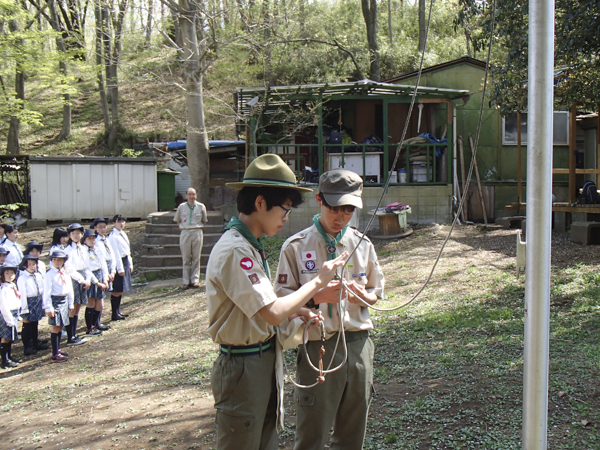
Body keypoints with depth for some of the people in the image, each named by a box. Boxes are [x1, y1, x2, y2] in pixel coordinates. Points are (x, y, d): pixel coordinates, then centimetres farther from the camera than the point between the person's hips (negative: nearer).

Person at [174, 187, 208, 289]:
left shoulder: (201, 207, 4)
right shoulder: (181, 207, 6)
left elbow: (205, 221, 16)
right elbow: (177, 220, 18)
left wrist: (199, 227, 5)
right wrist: (182, 227, 6)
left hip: (197, 233, 0)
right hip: (185, 233, 0)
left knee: (196, 258, 2)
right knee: (186, 259, 2)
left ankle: (195, 280, 9)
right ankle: (186, 281, 7)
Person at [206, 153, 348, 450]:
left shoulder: (250, 246, 10)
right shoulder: (234, 250, -22)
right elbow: (272, 313, -25)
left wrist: (297, 311, 2)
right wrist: (318, 281, -15)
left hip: (265, 363, 10)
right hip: (243, 368, -10)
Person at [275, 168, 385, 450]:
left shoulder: (362, 245, 8)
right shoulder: (296, 246, -4)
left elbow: (377, 292, 16)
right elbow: (281, 299, -4)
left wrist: (363, 296, -7)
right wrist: (317, 296, -20)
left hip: (359, 343, 4)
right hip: (318, 348, -4)